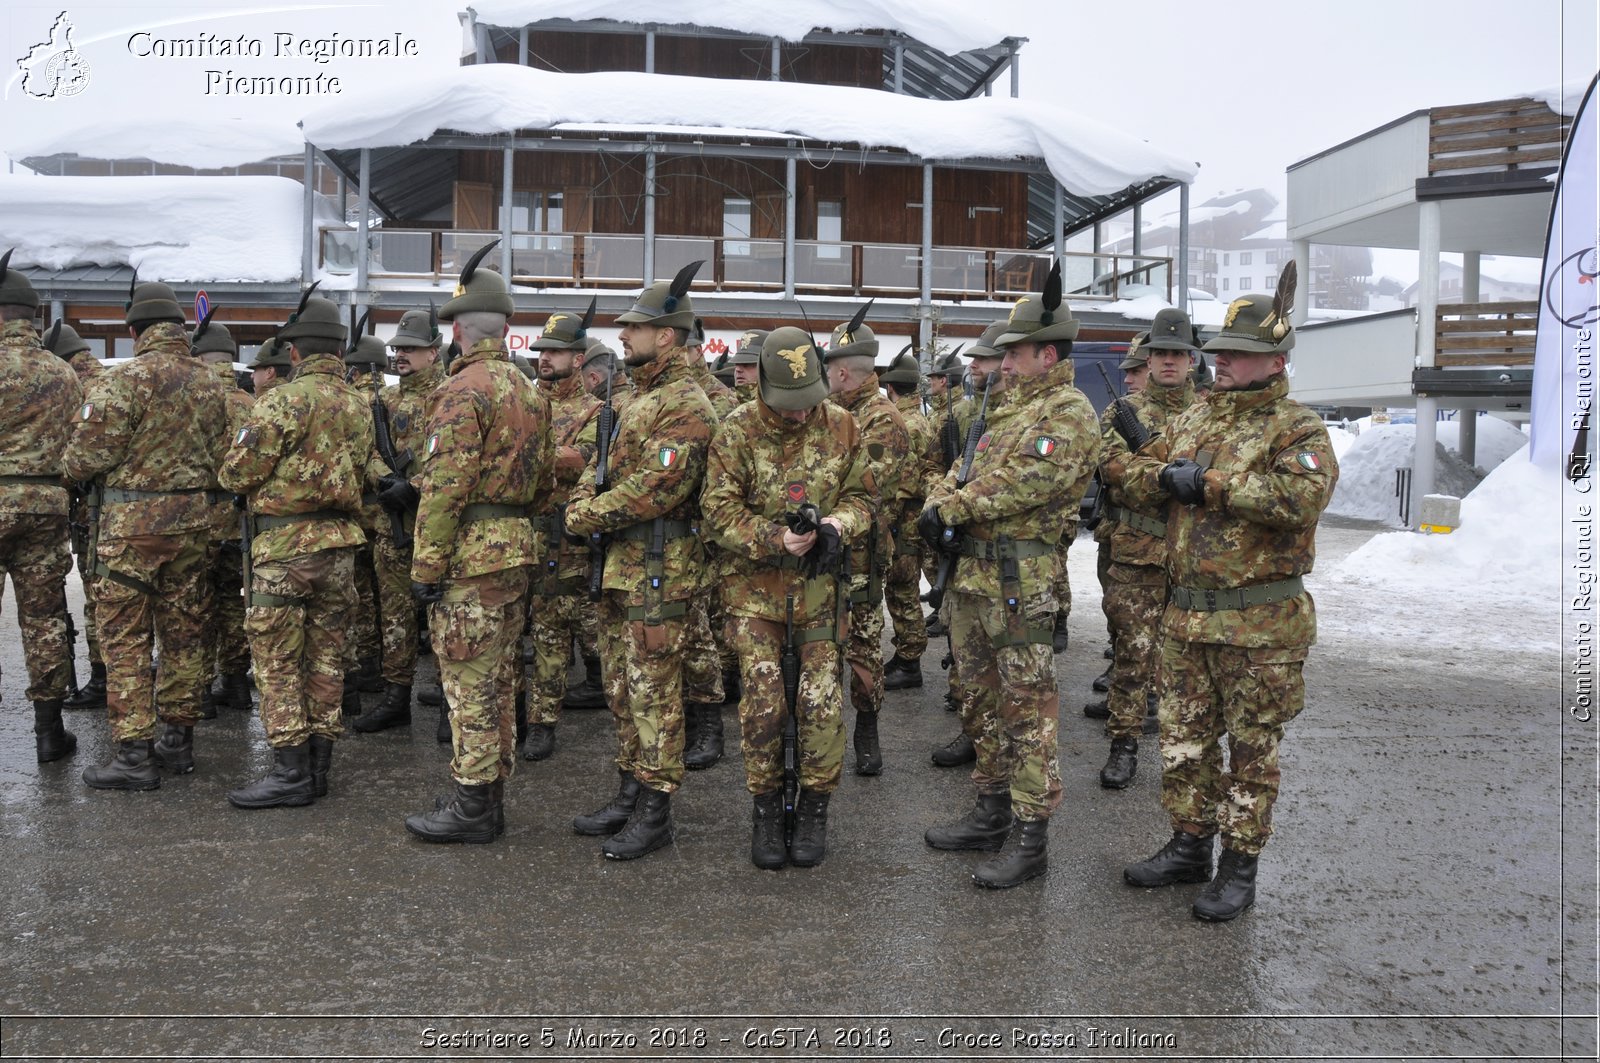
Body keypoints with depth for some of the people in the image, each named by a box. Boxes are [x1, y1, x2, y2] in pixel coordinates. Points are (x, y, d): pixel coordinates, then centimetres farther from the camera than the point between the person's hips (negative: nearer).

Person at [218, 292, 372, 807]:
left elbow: (236, 474, -11)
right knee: (326, 657, 11)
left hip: (285, 545, -6)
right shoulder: (360, 405, 8)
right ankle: (318, 764, 18)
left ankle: (291, 772, 1)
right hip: (340, 543, 7)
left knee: (277, 659, 0)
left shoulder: (283, 400, -12)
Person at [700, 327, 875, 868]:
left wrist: (840, 522, -14)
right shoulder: (738, 431, -8)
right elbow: (719, 511, -9)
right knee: (763, 697, -5)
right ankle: (765, 809, 14)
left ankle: (814, 808, 15)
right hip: (754, 581, -1)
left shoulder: (841, 426, 0)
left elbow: (861, 495, 8)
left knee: (821, 696, -4)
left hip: (819, 580, 2)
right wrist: (774, 538, -22)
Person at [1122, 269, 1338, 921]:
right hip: (1186, 615, 6)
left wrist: (1209, 483, -22)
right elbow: (1136, 477, 13)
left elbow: (1303, 497, -26)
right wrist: (1164, 474, -11)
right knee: (1184, 740, 15)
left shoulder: (1297, 430, -8)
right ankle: (1189, 846, 30)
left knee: (1251, 748, 6)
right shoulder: (1193, 419, 13)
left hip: (1260, 623, -6)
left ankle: (1239, 866, 19)